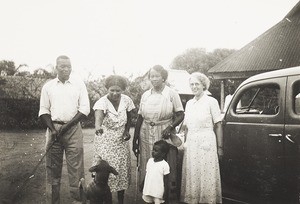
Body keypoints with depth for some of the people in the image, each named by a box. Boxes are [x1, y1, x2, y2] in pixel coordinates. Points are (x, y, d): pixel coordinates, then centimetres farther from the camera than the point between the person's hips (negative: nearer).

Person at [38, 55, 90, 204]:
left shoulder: (79, 84, 4)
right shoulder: (48, 86, 9)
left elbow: (84, 109, 0)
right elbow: (44, 110, 9)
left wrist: (67, 126, -8)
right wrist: (52, 129, -6)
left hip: (73, 129, -1)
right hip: (53, 128, 2)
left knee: (75, 166, -5)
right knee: (52, 167, 4)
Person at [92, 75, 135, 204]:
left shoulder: (126, 100, -5)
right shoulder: (102, 102, -19)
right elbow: (98, 116, -40)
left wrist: (127, 131, -3)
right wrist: (98, 126, -60)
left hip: (121, 141, 4)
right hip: (105, 141, -4)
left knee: (122, 169, 8)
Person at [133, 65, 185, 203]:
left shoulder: (171, 94, 0)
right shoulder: (145, 95, 10)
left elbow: (180, 115, 1)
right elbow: (140, 118, 12)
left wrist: (170, 127, -16)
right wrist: (135, 139, 9)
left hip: (165, 135, -3)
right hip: (146, 136, 3)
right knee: (147, 168, 4)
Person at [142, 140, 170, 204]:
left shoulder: (164, 164, -14)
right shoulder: (150, 160, 1)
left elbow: (166, 179, -9)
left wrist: (165, 193, -7)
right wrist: (142, 184, 12)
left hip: (158, 191, -5)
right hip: (147, 189, 5)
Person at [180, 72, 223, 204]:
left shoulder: (211, 102, -2)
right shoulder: (189, 103, 13)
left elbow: (218, 126, -4)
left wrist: (220, 147, -8)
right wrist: (185, 143, 9)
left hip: (206, 142, -5)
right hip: (190, 143, 5)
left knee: (206, 175, -2)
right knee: (191, 175, 8)